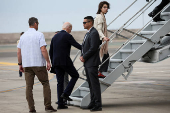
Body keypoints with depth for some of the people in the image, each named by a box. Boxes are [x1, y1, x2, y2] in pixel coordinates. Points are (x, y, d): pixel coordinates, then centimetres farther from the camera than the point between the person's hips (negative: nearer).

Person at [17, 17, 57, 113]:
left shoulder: (23, 36, 10)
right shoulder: (39, 35, -6)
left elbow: (19, 52, 10)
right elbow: (43, 50, -14)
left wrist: (20, 64, 17)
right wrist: (48, 62, -9)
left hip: (26, 65, 4)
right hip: (39, 64, -4)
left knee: (29, 86, 4)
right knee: (45, 84, 7)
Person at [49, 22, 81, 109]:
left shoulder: (55, 36, 14)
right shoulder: (68, 36, -7)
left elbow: (50, 51, 17)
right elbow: (77, 46, -14)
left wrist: (53, 63, 23)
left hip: (56, 62, 7)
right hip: (65, 61, -7)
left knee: (60, 82, 8)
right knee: (75, 76, 12)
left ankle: (60, 104, 5)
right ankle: (66, 93, -1)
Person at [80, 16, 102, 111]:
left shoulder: (94, 33, -15)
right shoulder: (88, 33, 17)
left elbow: (93, 48, -21)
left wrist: (84, 57, -13)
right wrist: (82, 56, 4)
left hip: (92, 63, -10)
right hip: (87, 63, 10)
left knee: (95, 84, -9)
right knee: (91, 84, 13)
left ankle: (98, 105, -7)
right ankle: (93, 102, 20)